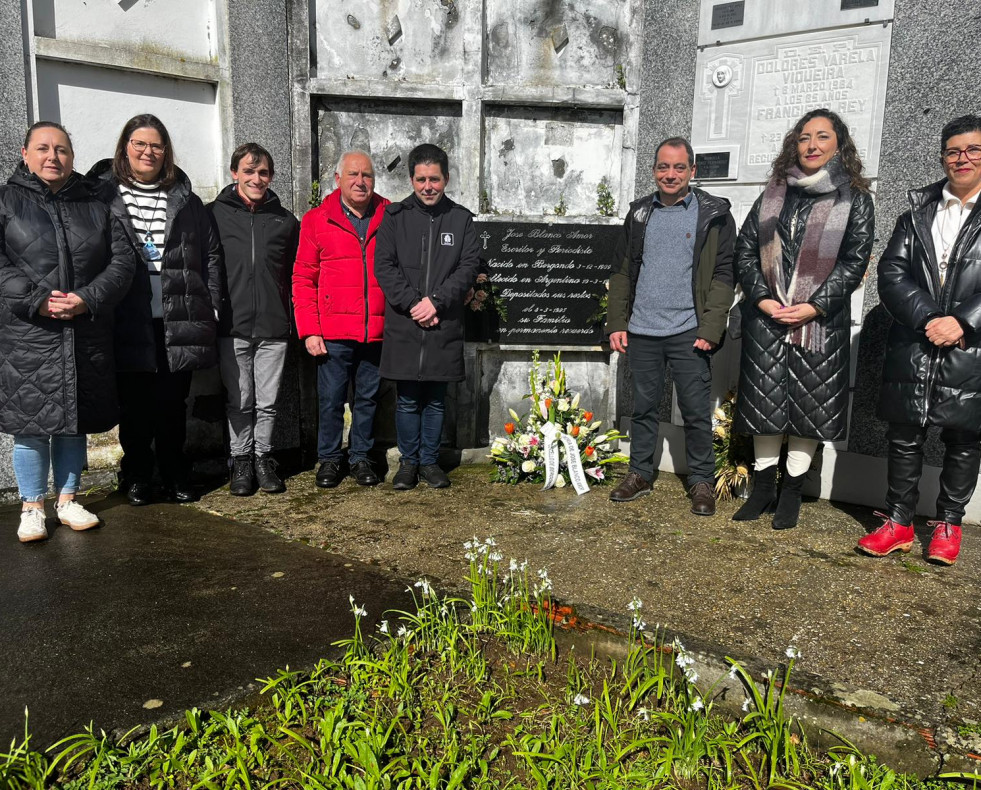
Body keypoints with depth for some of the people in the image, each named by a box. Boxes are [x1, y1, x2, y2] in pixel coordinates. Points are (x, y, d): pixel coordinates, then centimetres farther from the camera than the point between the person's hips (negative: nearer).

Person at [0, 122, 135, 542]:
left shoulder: (95, 206, 12)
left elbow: (122, 260, 4)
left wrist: (88, 299, -11)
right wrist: (37, 301, -17)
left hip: (86, 333, 3)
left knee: (74, 421, 10)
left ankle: (67, 500, 24)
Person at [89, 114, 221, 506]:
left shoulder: (185, 200, 12)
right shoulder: (101, 194, 5)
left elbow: (211, 254, 12)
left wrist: (211, 308, 6)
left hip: (179, 322, 2)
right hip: (128, 322, -2)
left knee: (173, 403, 9)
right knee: (134, 404, 6)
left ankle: (175, 476, 22)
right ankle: (136, 477, 21)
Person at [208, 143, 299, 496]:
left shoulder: (285, 220, 10)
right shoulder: (214, 214, 3)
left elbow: (295, 275, 15)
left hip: (273, 327, 2)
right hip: (232, 326, -1)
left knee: (267, 401, 8)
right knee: (239, 402, 5)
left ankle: (263, 459, 23)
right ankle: (241, 462, 19)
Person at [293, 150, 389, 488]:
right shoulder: (316, 220, 3)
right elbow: (303, 279, 3)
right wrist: (309, 330, -5)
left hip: (376, 331, 1)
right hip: (333, 332, -1)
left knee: (368, 398, 11)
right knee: (331, 398, 5)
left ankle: (360, 457, 25)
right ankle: (329, 458, 21)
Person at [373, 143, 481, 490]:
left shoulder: (461, 218, 7)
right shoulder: (395, 216, 5)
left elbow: (470, 265, 0)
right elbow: (384, 266, -2)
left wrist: (436, 300, -12)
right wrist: (413, 303, -13)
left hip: (444, 326, 1)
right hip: (403, 325, -1)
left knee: (435, 400, 10)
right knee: (407, 400, 6)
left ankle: (430, 461, 22)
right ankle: (408, 461, 20)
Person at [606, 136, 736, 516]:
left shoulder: (713, 214, 0)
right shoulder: (640, 213, 11)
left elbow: (723, 274, -5)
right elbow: (621, 271, 12)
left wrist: (710, 328, -13)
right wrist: (616, 323, 4)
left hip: (688, 332, -3)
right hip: (641, 331, 4)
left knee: (696, 412, 3)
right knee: (643, 407, 12)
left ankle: (702, 481, 16)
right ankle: (639, 474, 24)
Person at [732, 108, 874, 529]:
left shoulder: (853, 198, 3)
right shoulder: (774, 193, 11)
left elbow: (855, 259, -4)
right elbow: (745, 248, 7)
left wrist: (815, 306, -15)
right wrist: (763, 298, -7)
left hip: (820, 321, -2)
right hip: (766, 316, 3)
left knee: (809, 403, 2)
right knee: (764, 400, 6)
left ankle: (791, 492, 15)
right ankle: (763, 487, 19)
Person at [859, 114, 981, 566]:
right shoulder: (917, 212, 10)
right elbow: (891, 273, 0)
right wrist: (928, 318, -13)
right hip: (913, 350, 2)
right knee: (904, 437, 7)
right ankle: (899, 523, 20)